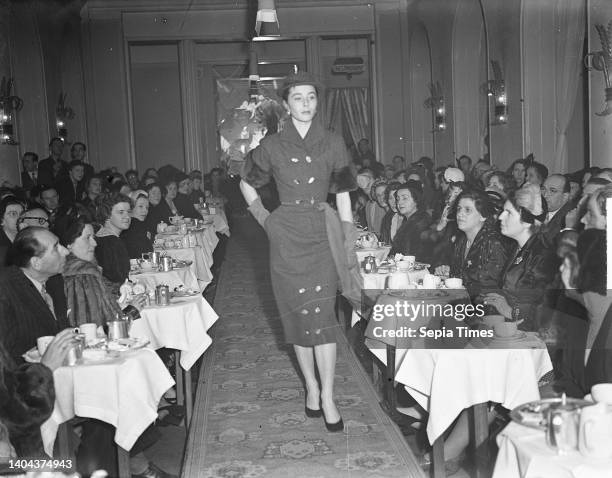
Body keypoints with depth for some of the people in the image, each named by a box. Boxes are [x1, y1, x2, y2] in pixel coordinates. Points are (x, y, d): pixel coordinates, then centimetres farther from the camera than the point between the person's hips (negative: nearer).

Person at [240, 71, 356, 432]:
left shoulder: (333, 143, 5)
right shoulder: (272, 146, 4)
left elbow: (344, 196, 7)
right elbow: (247, 184, 18)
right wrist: (264, 219, 6)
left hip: (323, 233, -1)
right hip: (287, 237, 1)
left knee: (321, 314, -9)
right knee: (298, 315, 5)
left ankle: (328, 397, -3)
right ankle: (311, 386, 20)